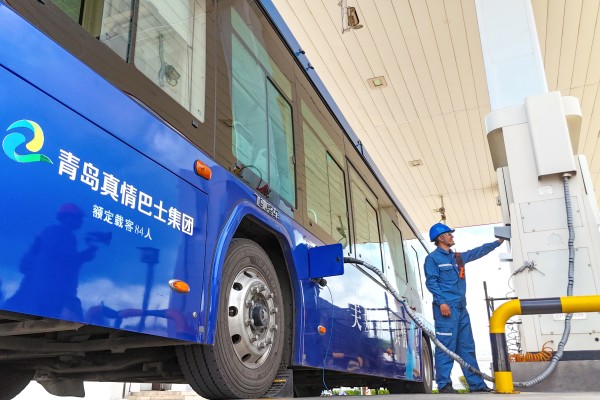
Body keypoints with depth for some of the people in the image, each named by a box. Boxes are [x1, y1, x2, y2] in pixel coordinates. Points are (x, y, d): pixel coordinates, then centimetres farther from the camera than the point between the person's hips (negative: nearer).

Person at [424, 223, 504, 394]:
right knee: (446, 346, -9)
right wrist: (442, 302, -19)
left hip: (461, 308, 8)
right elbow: (431, 282, -10)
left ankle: (476, 383, 15)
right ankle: (444, 385, -4)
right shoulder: (433, 258, -1)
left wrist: (498, 242, 31)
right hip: (446, 308, -8)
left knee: (467, 347, 10)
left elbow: (478, 252, 30)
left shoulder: (458, 257, 21)